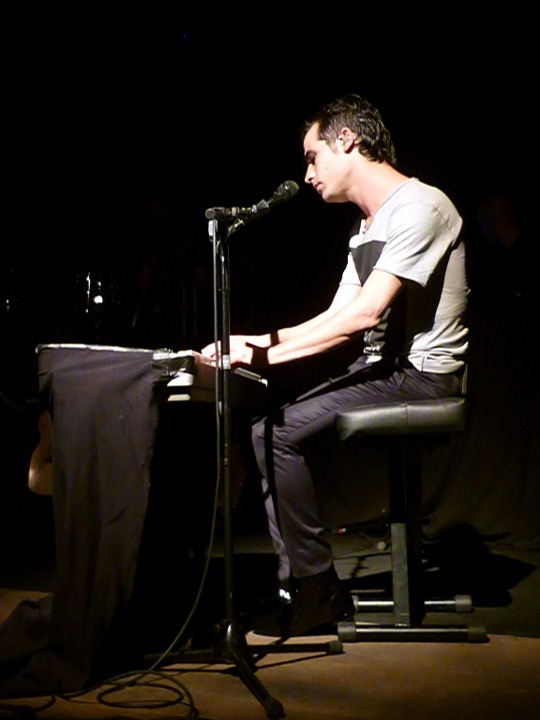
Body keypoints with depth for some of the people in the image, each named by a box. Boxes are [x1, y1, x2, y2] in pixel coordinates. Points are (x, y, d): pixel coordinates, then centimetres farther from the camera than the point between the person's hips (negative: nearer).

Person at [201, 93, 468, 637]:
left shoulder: (420, 207, -14)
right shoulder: (368, 229, 18)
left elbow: (365, 315, -23)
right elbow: (337, 319, 16)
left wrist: (269, 353, -22)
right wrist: (256, 342, 4)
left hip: (420, 374, -10)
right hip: (381, 369, 10)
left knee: (281, 433, -19)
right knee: (266, 428, -1)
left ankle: (318, 589, -7)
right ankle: (303, 585, 2)